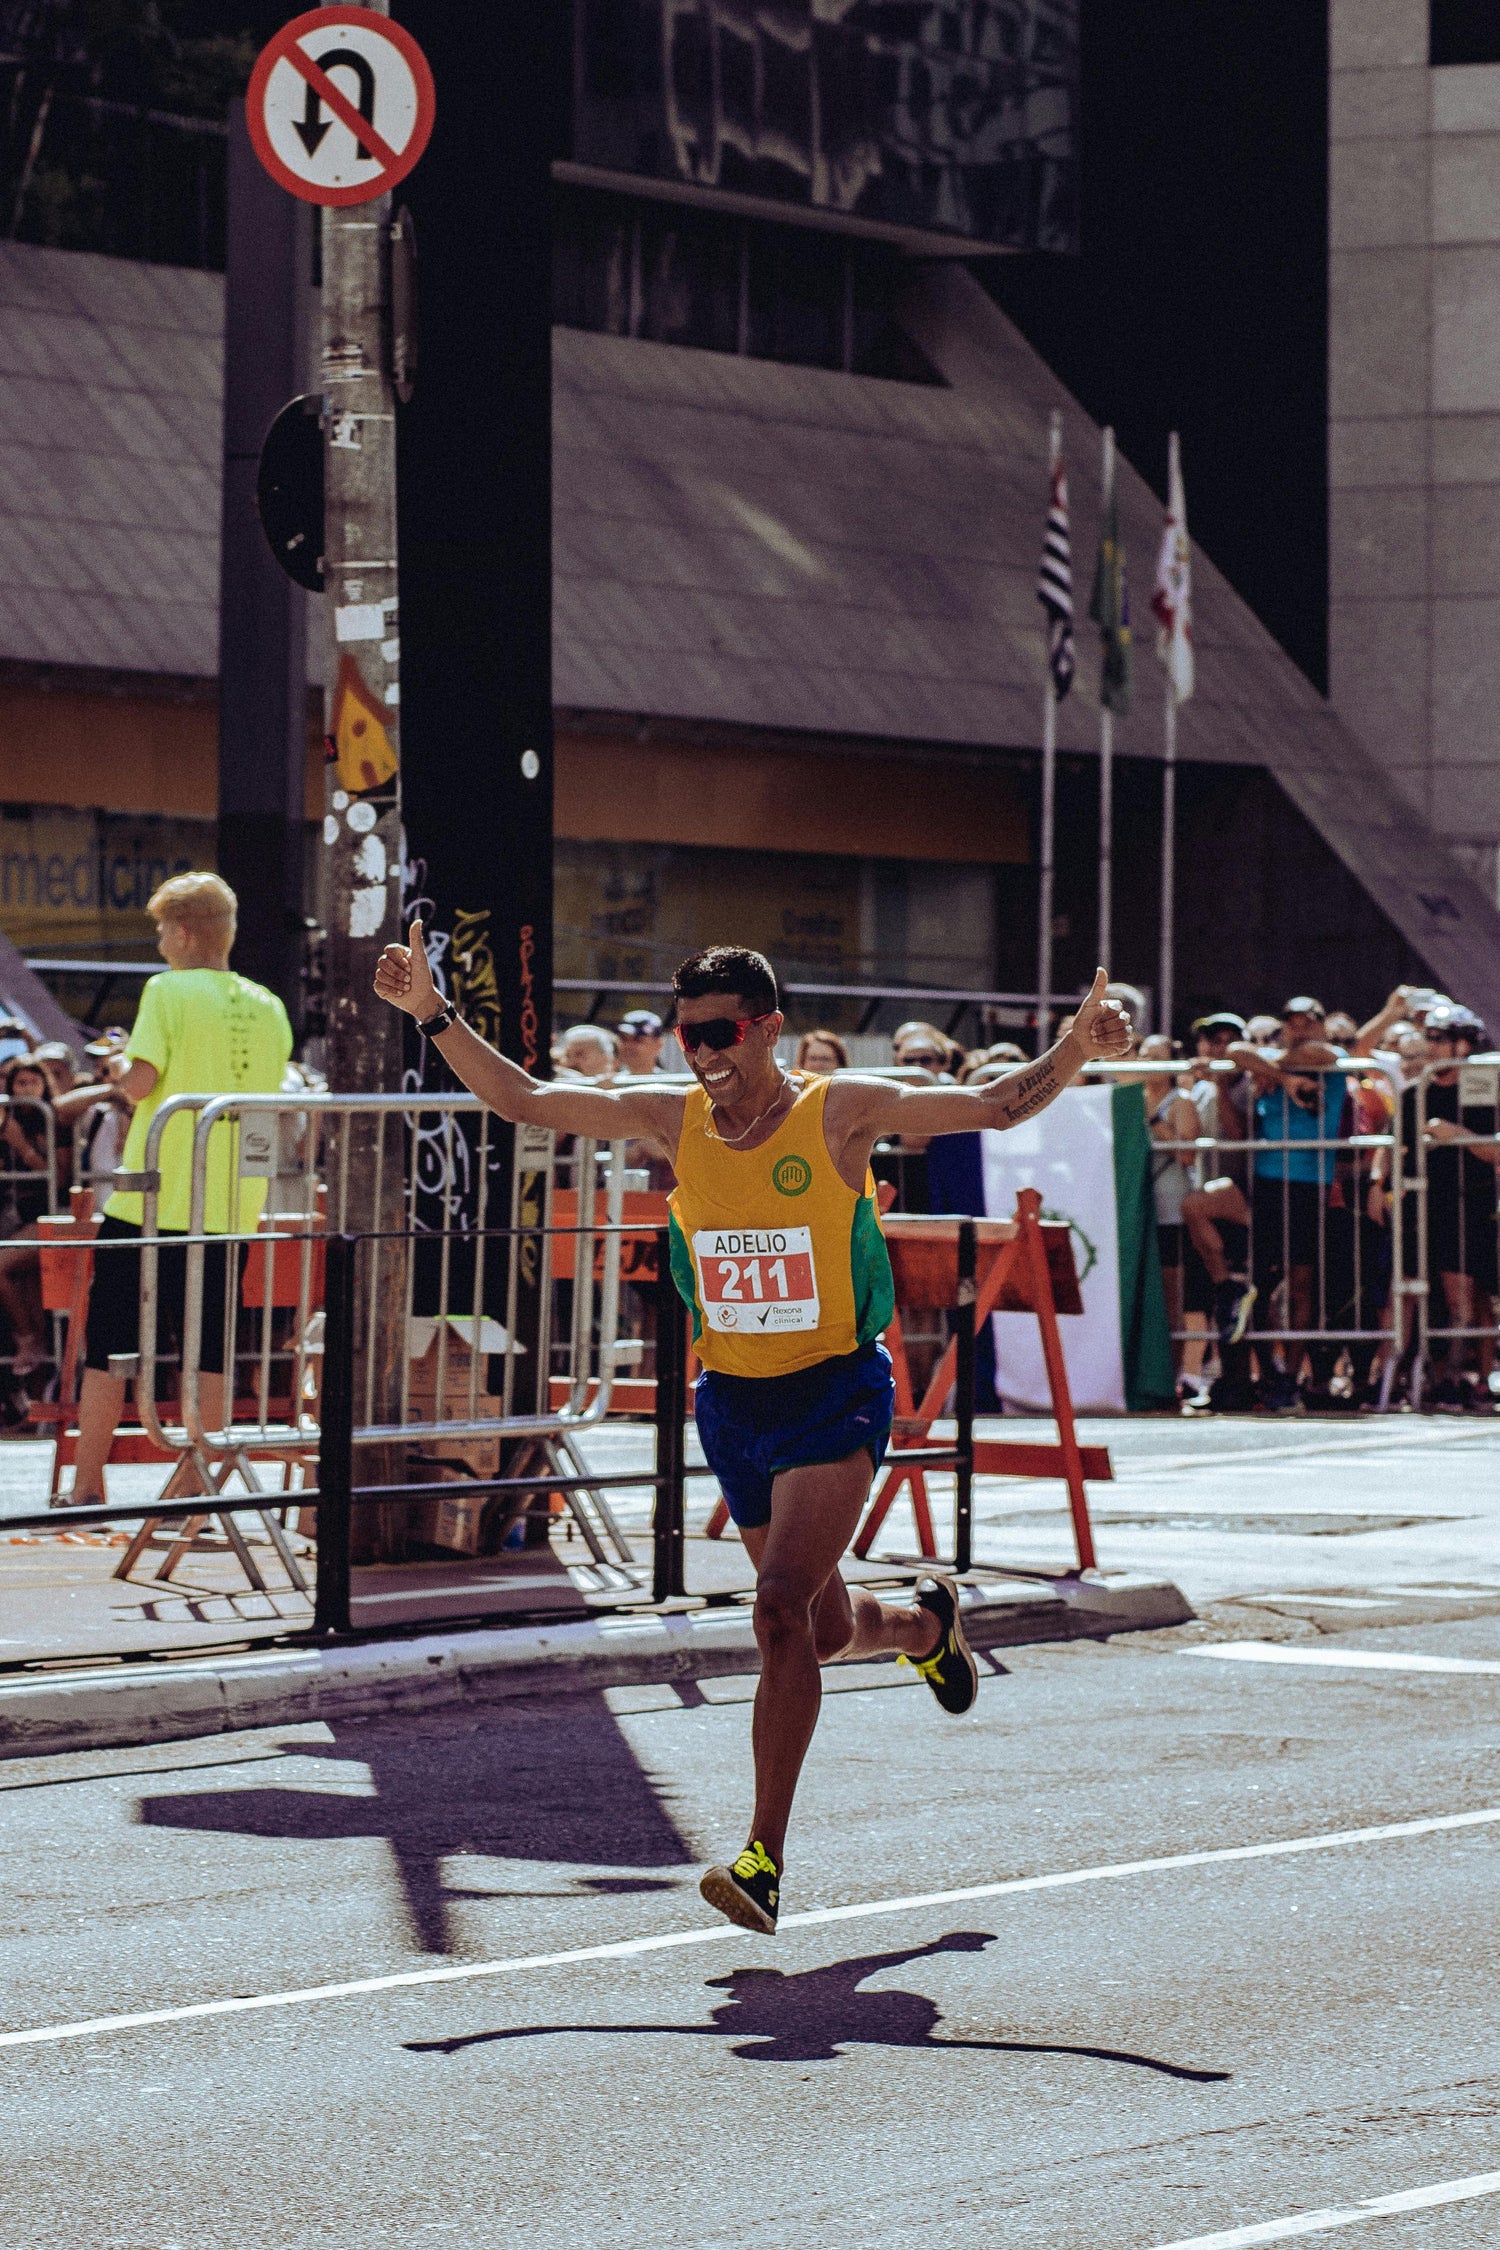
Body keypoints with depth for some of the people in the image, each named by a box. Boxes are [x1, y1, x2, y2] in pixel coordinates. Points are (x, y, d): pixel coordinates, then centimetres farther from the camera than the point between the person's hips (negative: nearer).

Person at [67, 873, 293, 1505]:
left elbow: (141, 1082, -16)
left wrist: (119, 1066, 4)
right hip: (230, 1208, 4)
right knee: (210, 1349, 7)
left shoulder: (169, 991, -8)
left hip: (150, 1201, -4)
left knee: (108, 1340, 5)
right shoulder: (269, 1008, 7)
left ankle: (87, 1487, 6)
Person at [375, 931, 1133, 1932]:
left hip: (836, 1395, -5)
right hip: (732, 1399, 5)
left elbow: (999, 1105, -8)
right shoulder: (673, 1117, 1)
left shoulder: (840, 1110, -9)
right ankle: (927, 1624, 53)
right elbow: (524, 1101, 4)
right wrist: (436, 1015, -6)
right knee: (824, 1629, 16)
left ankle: (767, 1858, -18)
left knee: (783, 1607, -21)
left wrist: (1076, 1050, -25)